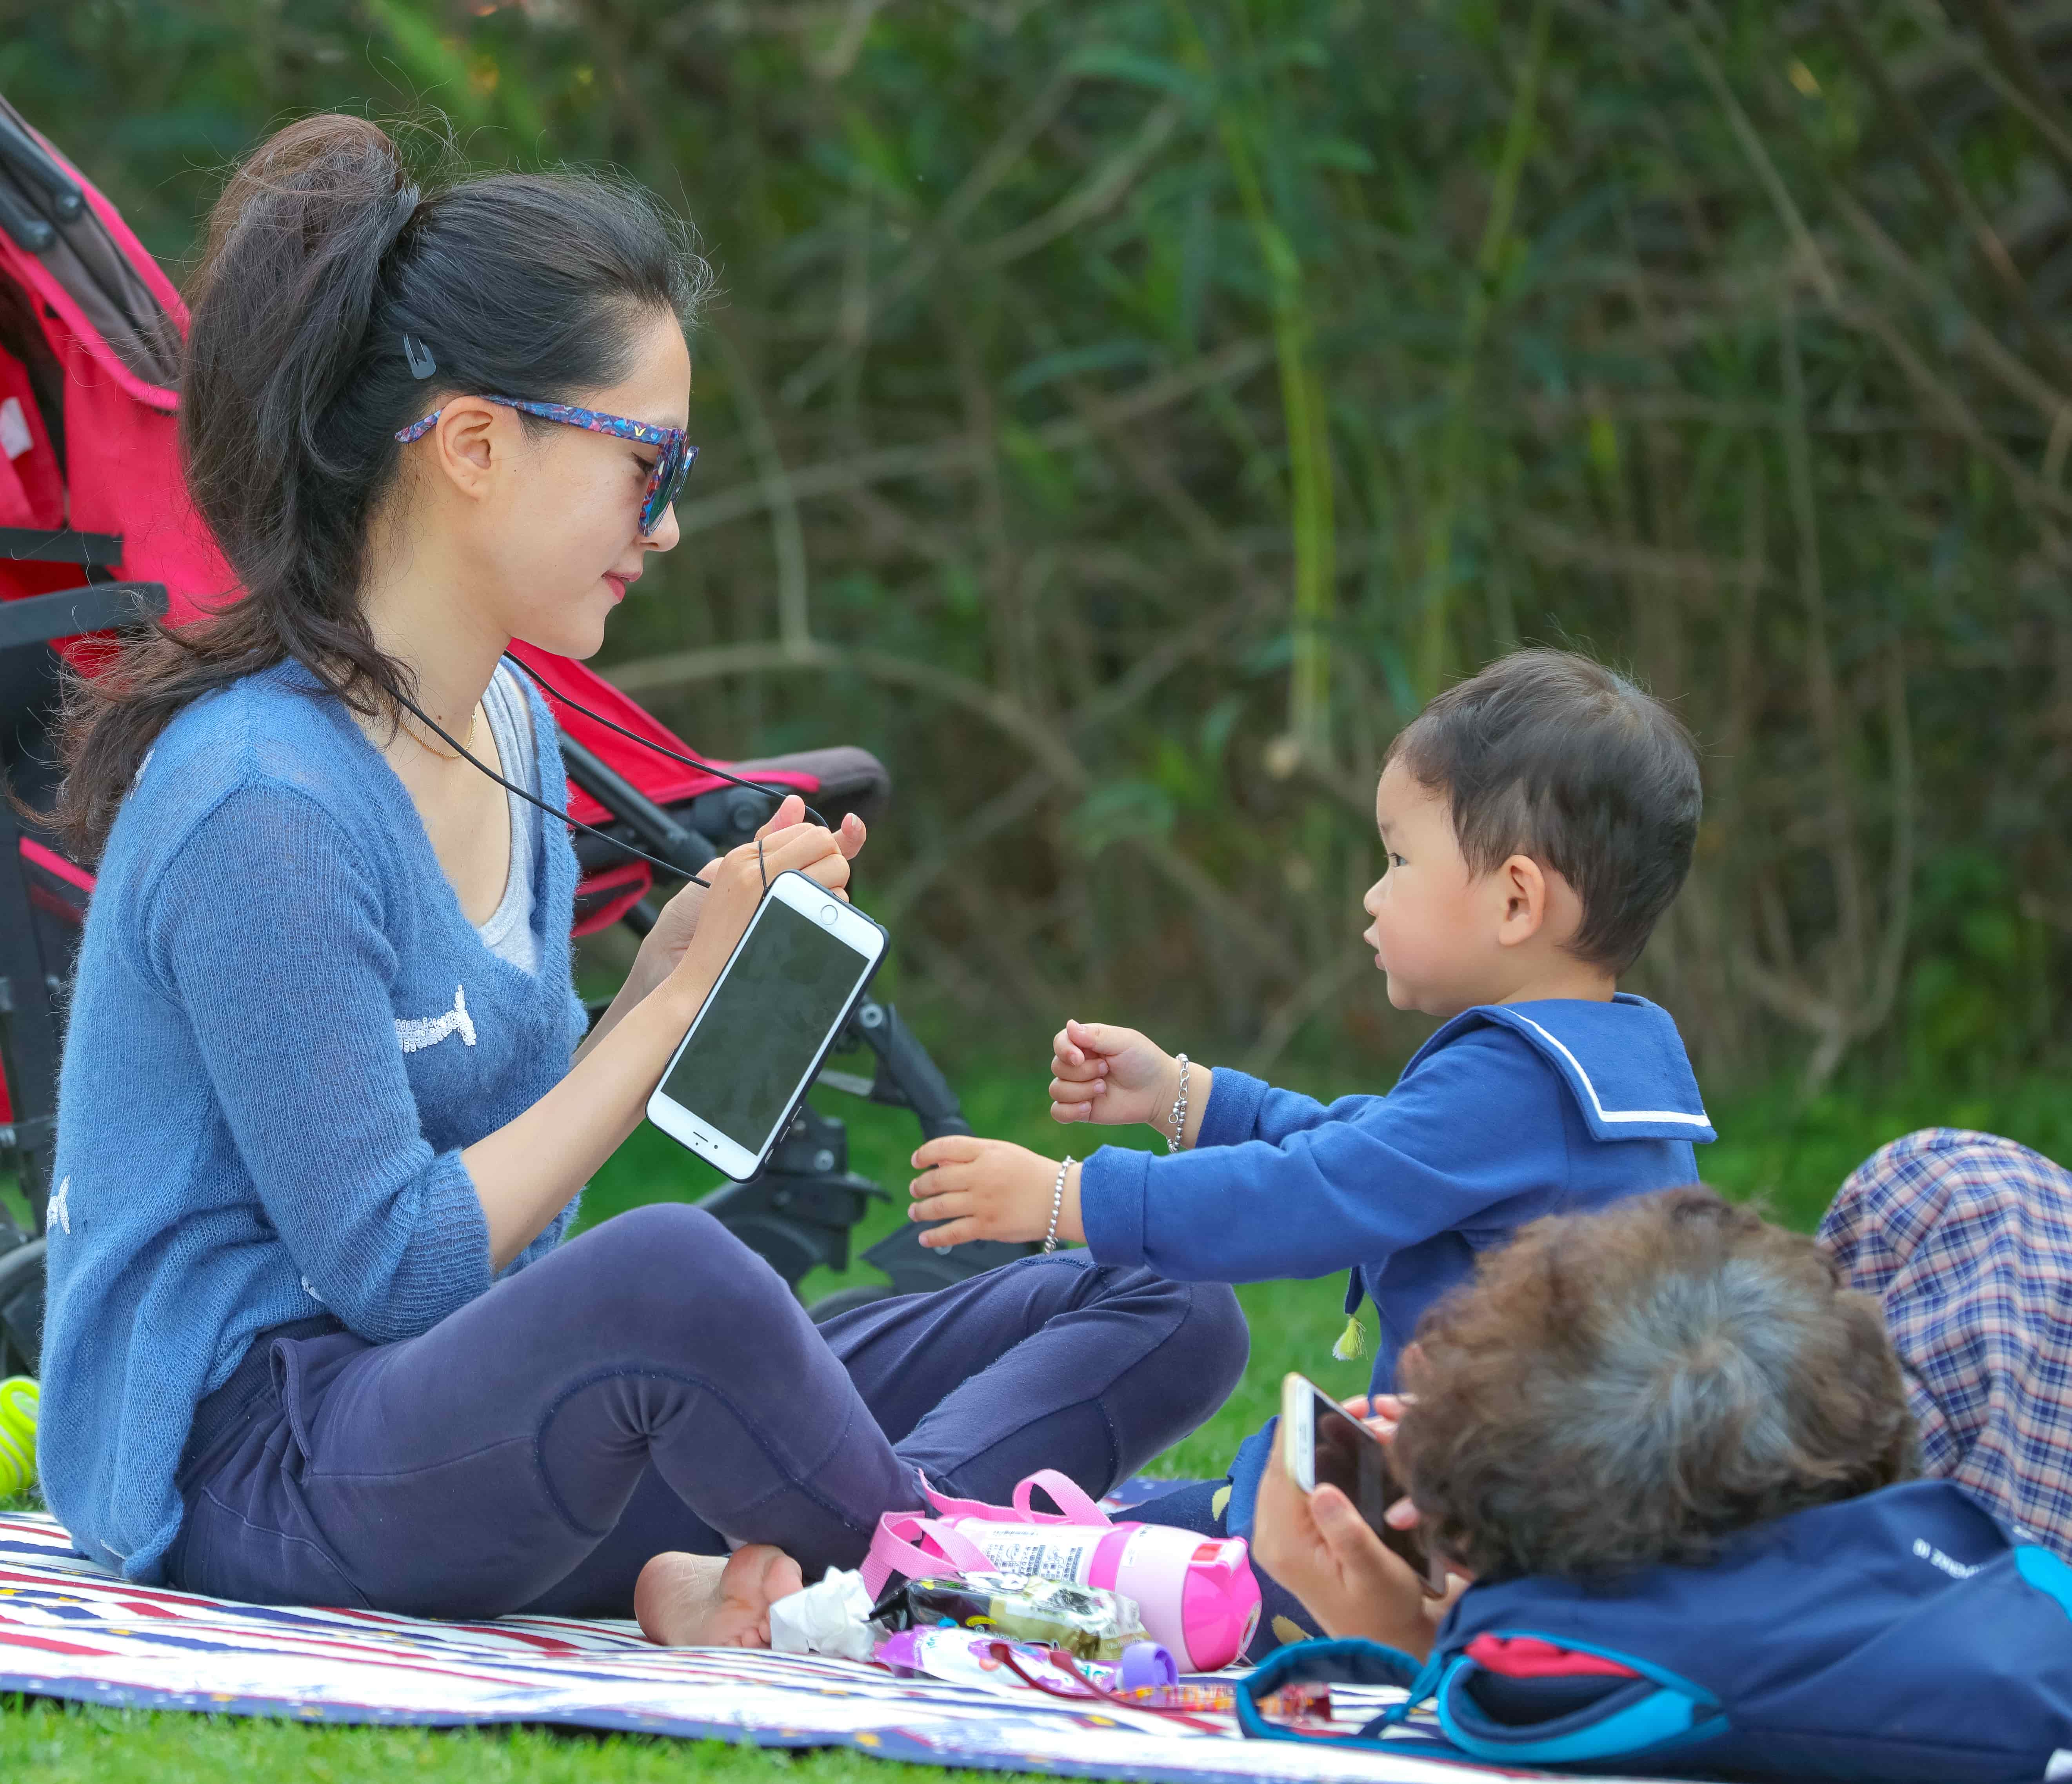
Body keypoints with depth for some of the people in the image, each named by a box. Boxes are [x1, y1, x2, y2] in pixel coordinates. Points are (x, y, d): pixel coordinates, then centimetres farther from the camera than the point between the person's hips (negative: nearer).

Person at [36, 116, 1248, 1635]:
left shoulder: (509, 729, 12)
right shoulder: (263, 803, -17)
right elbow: (392, 1271, -18)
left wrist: (680, 980, 0)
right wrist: (675, 998, -12)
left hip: (451, 1429, 10)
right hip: (252, 1460, -10)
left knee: (1165, 1311, -1)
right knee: (668, 1276, -42)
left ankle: (750, 1564, -26)